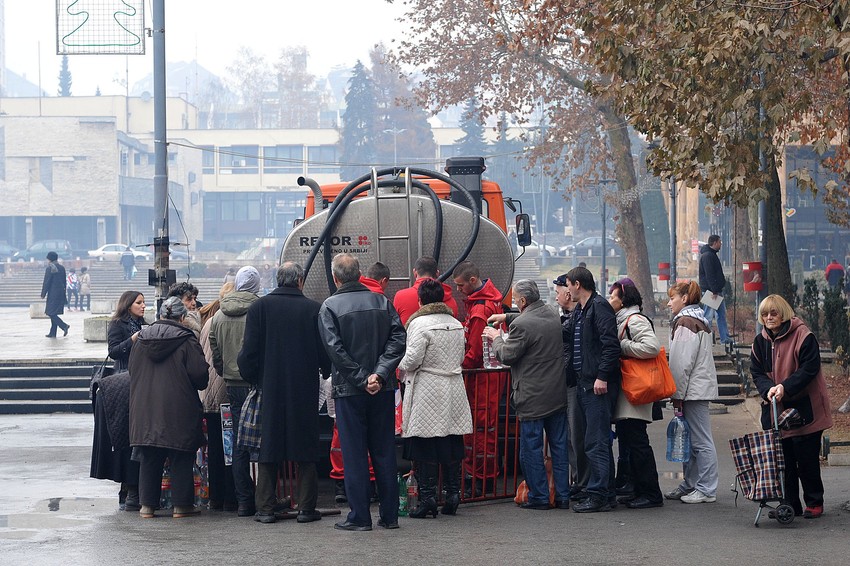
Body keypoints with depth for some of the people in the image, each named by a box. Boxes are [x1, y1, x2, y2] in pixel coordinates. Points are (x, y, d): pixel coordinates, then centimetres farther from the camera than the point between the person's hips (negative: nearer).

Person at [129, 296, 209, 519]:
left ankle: (147, 504, 12)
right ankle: (182, 504, 5)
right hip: (179, 409, -4)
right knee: (181, 459, 3)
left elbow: (132, 372, 16)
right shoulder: (186, 341, -10)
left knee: (149, 459, 11)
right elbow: (200, 376, -12)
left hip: (145, 408, 5)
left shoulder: (141, 340, 7)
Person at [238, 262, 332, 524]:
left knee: (268, 446, 7)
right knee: (305, 446, 6)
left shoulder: (259, 307, -4)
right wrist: (326, 372, 17)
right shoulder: (313, 309, -5)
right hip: (304, 389, 0)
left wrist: (249, 376, 10)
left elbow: (250, 350, -5)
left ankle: (265, 507, 6)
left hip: (269, 387, 0)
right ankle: (306, 507, 6)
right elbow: (324, 352, -1)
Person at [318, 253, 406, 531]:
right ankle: (390, 515, 12)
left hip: (349, 390, -3)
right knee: (384, 451, 10)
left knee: (354, 453, 2)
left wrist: (362, 379, -10)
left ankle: (359, 517, 2)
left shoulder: (330, 306, -6)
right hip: (383, 390, 3)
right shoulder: (381, 302, 4)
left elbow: (334, 349, -14)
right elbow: (397, 339, -4)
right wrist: (379, 373, -11)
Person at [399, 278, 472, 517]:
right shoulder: (456, 325, 10)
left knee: (425, 448, -2)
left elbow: (412, 360, -15)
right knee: (451, 446, 9)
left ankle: (428, 497, -3)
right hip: (453, 392, 6)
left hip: (427, 393, -6)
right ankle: (453, 494, 11)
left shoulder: (420, 324, -12)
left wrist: (402, 365, 5)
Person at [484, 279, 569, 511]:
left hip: (533, 396, -8)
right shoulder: (553, 316, 8)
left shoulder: (522, 325, -19)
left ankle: (539, 496, 5)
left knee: (531, 448, 2)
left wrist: (496, 337, 5)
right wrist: (506, 317, 27)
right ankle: (562, 495, 14)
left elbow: (507, 356, -12)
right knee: (559, 445, 11)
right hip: (559, 394, 8)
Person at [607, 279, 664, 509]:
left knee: (637, 443, -9)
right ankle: (639, 490, 17)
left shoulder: (635, 320, -11)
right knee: (627, 443, 12)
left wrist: (622, 346, -17)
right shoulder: (622, 320, 19)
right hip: (625, 395, 10)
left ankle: (651, 494, -6)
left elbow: (652, 347, -25)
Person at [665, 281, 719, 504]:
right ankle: (690, 485, 19)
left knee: (701, 441, -7)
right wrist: (679, 393, 21)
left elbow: (683, 363, -17)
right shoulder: (698, 321, 19)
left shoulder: (685, 323, -12)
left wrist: (677, 394, -13)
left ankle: (706, 490, -6)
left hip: (693, 390, -10)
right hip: (698, 389, 10)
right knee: (690, 440, 13)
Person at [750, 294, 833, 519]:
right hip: (775, 409, 5)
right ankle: (790, 504, 13)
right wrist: (768, 389, -15)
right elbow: (757, 372, 6)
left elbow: (809, 369, -15)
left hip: (805, 408, -5)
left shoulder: (803, 336, -10)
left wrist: (785, 387, -25)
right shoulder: (761, 342, 8)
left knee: (806, 458, -1)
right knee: (784, 459, 5)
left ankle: (814, 503, 12)